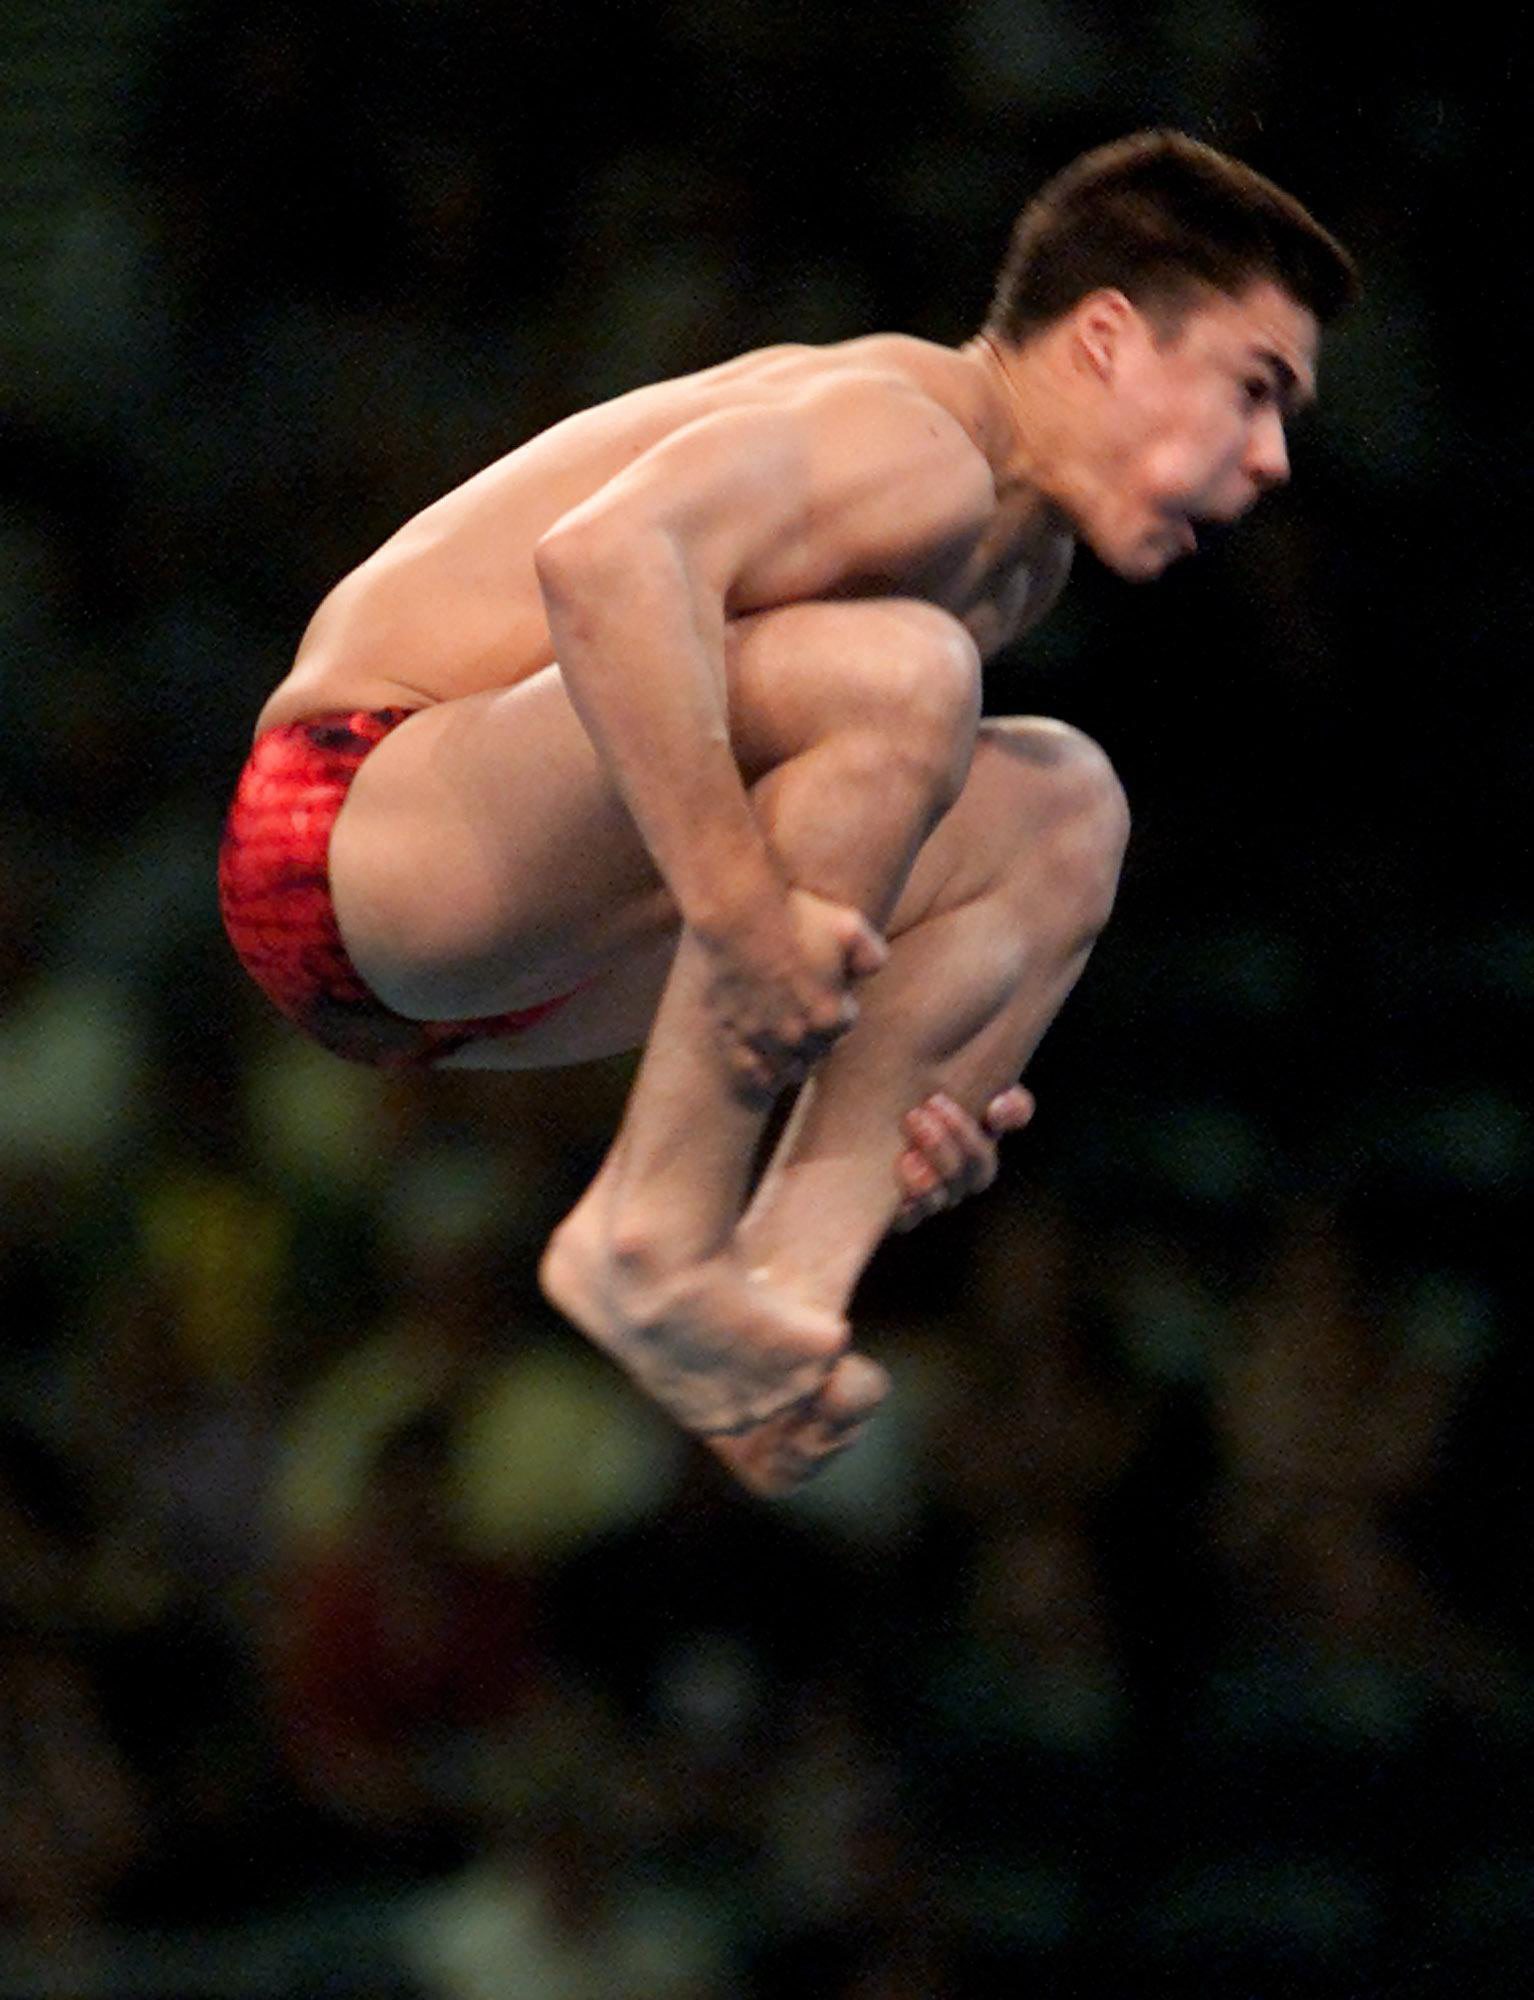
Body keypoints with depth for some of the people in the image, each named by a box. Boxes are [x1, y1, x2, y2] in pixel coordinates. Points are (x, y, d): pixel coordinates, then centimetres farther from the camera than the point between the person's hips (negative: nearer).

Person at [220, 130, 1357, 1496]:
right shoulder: (918, 446, -18)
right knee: (897, 664, -30)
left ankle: (795, 1259, -3)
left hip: (499, 941, 11)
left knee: (1063, 808, 14)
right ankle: (652, 1239, -23)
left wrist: (900, 1073, 7)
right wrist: (743, 909, -38)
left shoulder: (1021, 559, 14)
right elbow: (604, 560, -35)